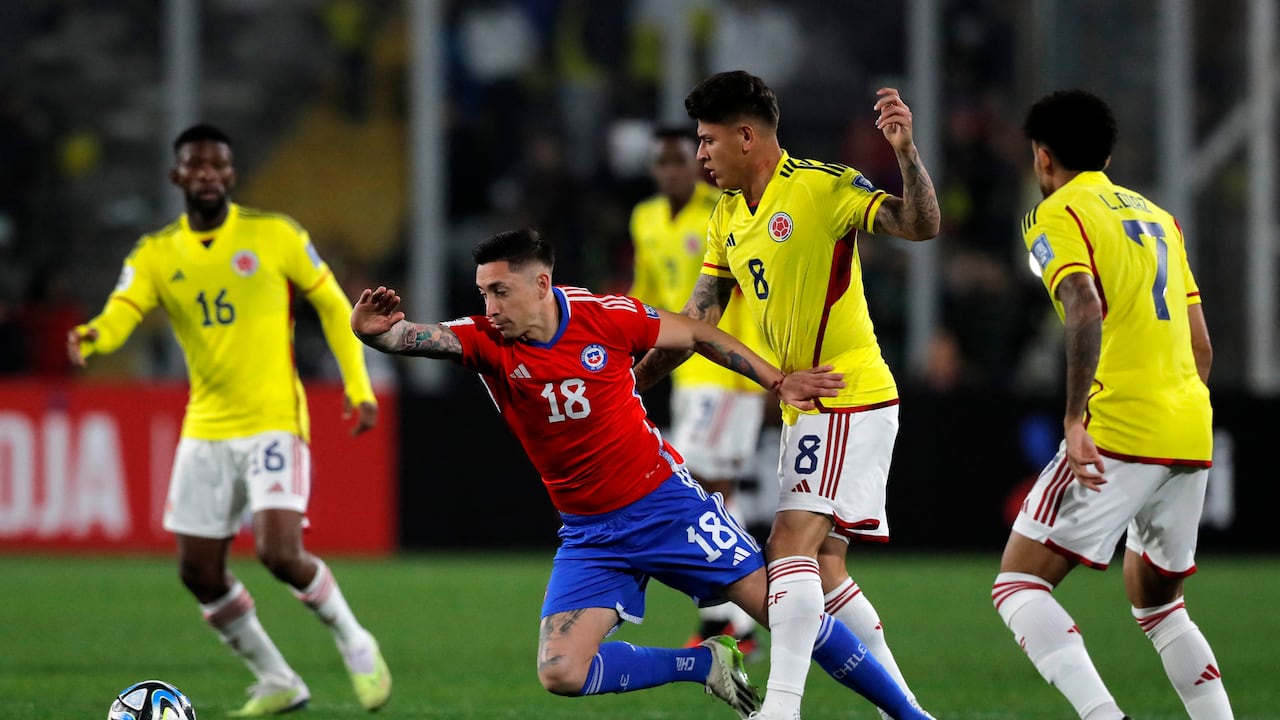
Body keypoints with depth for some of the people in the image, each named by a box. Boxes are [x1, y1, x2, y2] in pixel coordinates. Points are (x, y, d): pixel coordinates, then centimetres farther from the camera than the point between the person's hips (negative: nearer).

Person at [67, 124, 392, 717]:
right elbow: (119, 314, -13)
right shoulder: (155, 255, 3)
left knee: (279, 552, -20)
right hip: (205, 430, 4)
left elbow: (332, 305, 4)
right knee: (199, 573, 3)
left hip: (273, 422, -4)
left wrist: (358, 387, -4)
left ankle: (354, 643, 7)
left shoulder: (275, 235, -3)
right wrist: (89, 338, -37)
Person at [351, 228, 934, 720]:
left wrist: (777, 383, 4)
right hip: (590, 535, 2)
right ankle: (706, 665, 6)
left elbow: (698, 336, 4)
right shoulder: (485, 341, -12)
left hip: (667, 501, -2)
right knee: (561, 672, -15)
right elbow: (416, 337, -31)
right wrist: (373, 330, -54)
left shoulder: (606, 317, -13)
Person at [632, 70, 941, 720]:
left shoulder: (824, 188, -13)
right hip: (803, 405, 9)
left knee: (792, 546, -18)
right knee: (820, 568, 9)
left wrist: (905, 151, -38)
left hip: (850, 402, -9)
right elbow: (699, 319, 15)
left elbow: (921, 225, -23)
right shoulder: (728, 216, 12)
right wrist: (629, 382, 10)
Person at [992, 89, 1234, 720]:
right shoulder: (1158, 217, 21)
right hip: (1193, 432, 8)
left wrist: (1074, 419, -25)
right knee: (1155, 602, 22)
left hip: (1120, 431, -7)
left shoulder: (1057, 216, -1)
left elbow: (1086, 312, -20)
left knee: (1017, 583, -5)